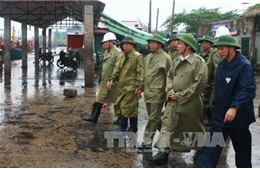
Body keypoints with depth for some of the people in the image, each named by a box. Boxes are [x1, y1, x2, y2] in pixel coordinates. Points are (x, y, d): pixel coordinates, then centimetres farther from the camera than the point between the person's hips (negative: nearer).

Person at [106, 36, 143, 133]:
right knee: (121, 106, 11)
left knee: (125, 107, -6)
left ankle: (123, 128, 5)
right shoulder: (123, 57, 18)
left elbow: (140, 72, -12)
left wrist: (138, 86, -16)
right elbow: (117, 69, 15)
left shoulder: (138, 56, -7)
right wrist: (112, 80, 3)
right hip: (122, 86, 8)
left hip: (131, 87, -8)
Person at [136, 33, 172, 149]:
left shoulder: (165, 58, -8)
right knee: (155, 117, 13)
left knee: (153, 117, -1)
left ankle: (147, 141, 3)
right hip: (147, 92, 8)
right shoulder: (148, 57, 14)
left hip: (157, 92, -8)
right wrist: (140, 87, 16)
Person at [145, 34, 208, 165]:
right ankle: (163, 153, 3)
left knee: (194, 129, 12)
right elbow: (169, 76, 15)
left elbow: (200, 83, -18)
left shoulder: (199, 62, -13)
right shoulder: (177, 61, 10)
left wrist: (181, 95, -17)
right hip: (173, 101, 6)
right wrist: (170, 91, -4)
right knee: (167, 125, 0)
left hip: (190, 103, -6)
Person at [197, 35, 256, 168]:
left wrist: (235, 107, -33)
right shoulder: (222, 64, 8)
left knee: (242, 149, 14)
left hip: (238, 115, -6)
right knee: (210, 148, 1)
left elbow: (248, 90, -25)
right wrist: (215, 105, 14)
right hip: (220, 114, 6)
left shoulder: (244, 65, -16)